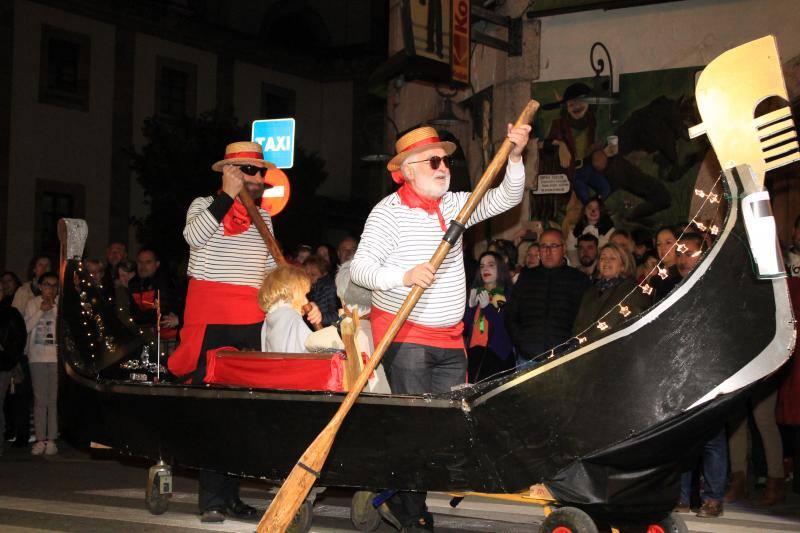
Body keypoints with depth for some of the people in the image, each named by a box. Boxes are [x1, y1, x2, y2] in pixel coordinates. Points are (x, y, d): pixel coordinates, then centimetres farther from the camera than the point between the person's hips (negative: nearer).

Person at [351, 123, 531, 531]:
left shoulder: (454, 204, 12)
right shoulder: (389, 211, -8)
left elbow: (506, 199, 11)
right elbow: (360, 267, -13)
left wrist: (515, 157, -5)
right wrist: (404, 276, -29)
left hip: (450, 338, 7)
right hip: (404, 338, -7)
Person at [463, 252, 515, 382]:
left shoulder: (508, 293, 5)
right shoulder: (475, 293, 16)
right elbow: (464, 329, 10)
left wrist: (488, 307, -13)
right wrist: (471, 306, -5)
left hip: (498, 356, -3)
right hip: (474, 353, 3)